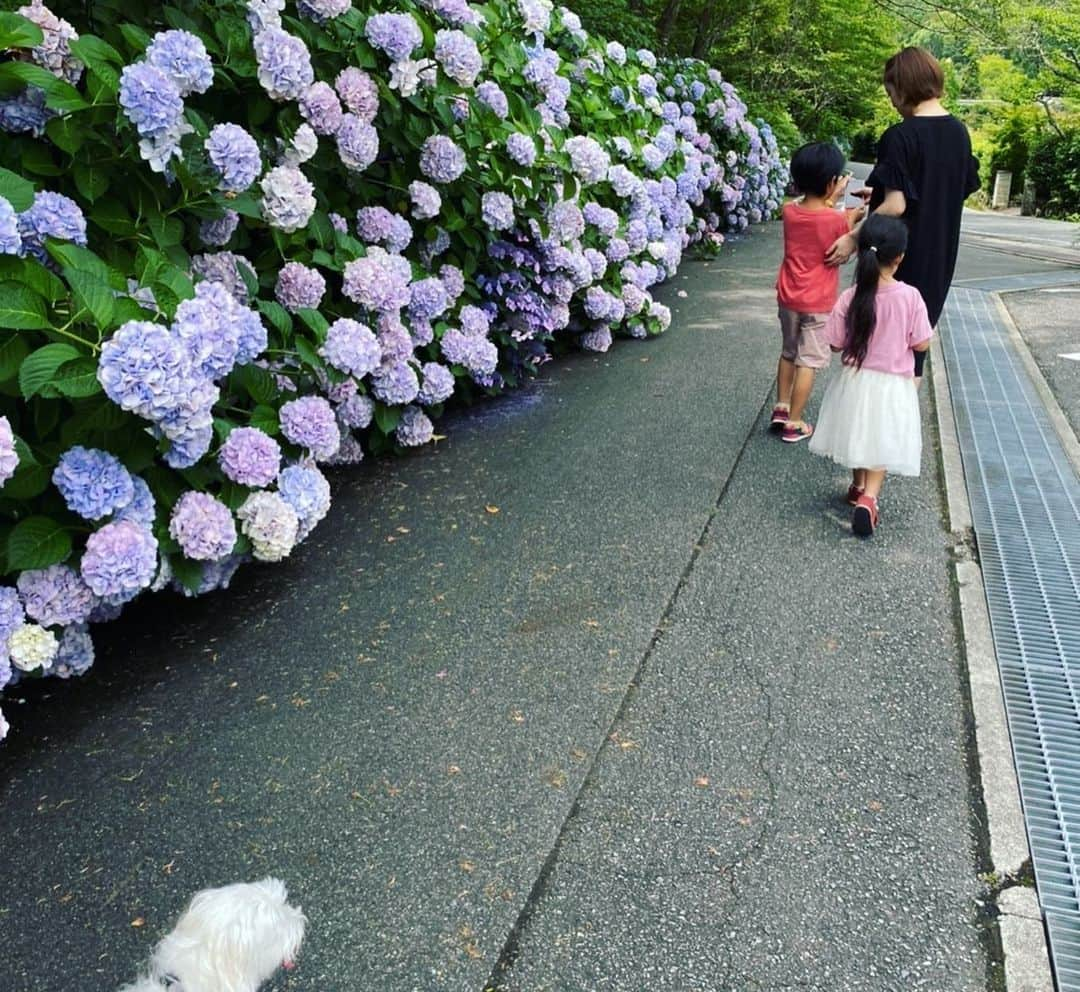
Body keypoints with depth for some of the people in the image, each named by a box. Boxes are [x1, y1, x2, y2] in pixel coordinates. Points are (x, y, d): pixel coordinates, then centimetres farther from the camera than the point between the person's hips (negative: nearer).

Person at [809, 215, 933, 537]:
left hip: (855, 381, 2)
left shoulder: (850, 298, -15)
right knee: (881, 445, 10)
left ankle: (859, 487, 40)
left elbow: (836, 344, -7)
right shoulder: (910, 297, -17)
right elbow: (922, 344, -10)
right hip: (893, 385, -2)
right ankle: (868, 497, -7)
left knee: (859, 437, 22)